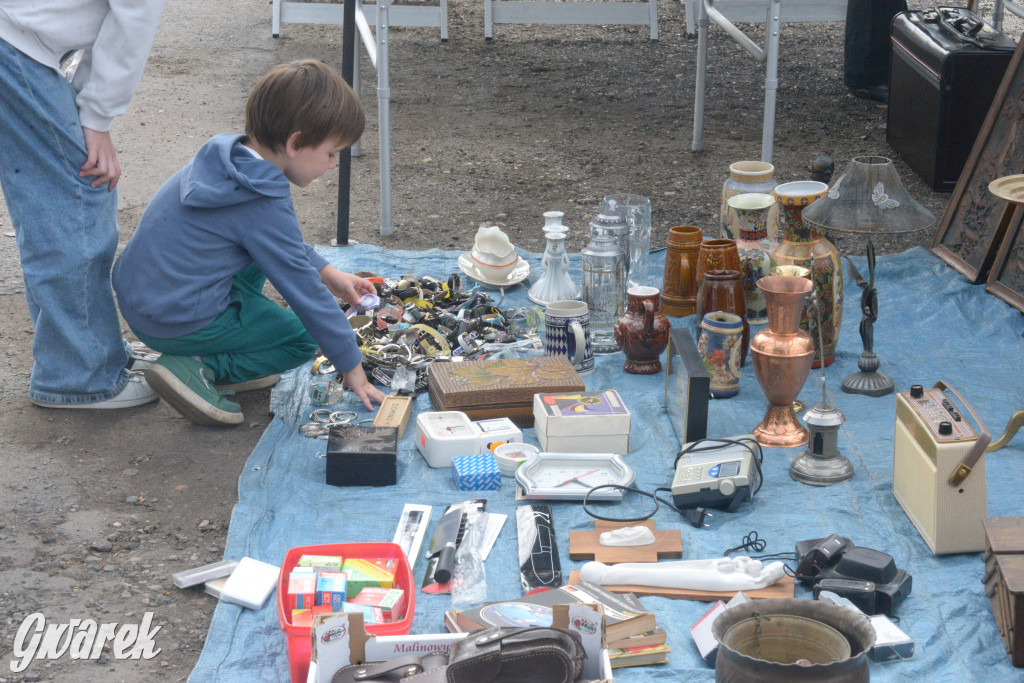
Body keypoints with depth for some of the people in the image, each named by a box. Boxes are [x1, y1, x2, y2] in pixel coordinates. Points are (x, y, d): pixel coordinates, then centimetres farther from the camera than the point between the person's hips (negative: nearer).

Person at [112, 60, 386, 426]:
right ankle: (199, 368, -8)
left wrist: (327, 273, 20)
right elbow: (302, 289, -16)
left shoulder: (226, 155, 4)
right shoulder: (264, 207, -22)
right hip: (178, 324, -9)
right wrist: (352, 367, -7)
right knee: (302, 339, 6)